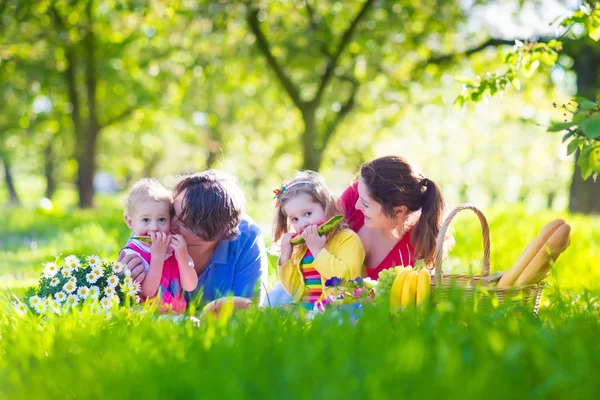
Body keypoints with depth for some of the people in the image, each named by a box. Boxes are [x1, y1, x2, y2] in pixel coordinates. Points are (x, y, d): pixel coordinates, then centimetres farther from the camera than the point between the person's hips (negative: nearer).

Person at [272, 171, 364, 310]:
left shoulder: (348, 239, -4)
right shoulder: (301, 248, 17)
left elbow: (346, 278, -17)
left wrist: (317, 250, -15)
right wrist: (285, 256, 7)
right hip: (304, 310, 6)